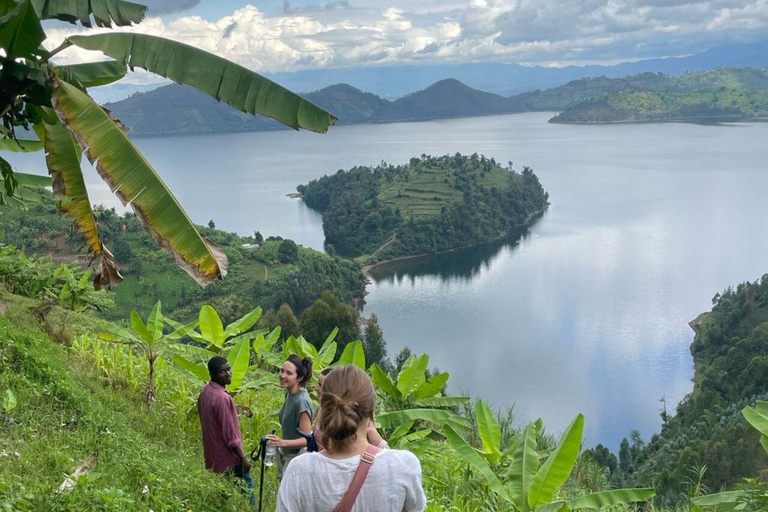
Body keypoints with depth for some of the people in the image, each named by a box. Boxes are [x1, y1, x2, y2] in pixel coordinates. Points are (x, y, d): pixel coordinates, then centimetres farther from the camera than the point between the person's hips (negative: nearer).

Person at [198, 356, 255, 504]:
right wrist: (243, 458, -15)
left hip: (213, 458, 9)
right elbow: (230, 434, -22)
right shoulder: (222, 398, -25)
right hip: (229, 459, -9)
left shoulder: (205, 392, 3)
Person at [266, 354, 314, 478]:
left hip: (297, 458, -9)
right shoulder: (289, 394, 0)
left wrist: (282, 442, -38)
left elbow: (307, 439, -26)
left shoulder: (302, 401, -26)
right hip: (285, 454, 9)